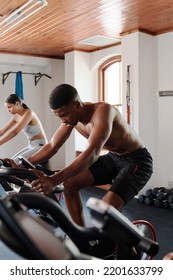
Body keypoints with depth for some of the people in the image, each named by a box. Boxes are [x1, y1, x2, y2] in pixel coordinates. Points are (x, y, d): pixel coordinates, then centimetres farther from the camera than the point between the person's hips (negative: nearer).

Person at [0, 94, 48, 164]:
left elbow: (14, 132, -31)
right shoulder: (16, 117, 5)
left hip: (40, 147, -9)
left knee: (15, 163, -17)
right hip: (31, 146, 9)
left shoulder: (28, 113, -20)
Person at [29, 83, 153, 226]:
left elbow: (92, 154, -43)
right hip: (113, 157, 8)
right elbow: (52, 146, 1)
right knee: (69, 183, -4)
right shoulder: (71, 115, -7)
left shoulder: (102, 110, -31)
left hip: (137, 161, -8)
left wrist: (54, 180, -53)